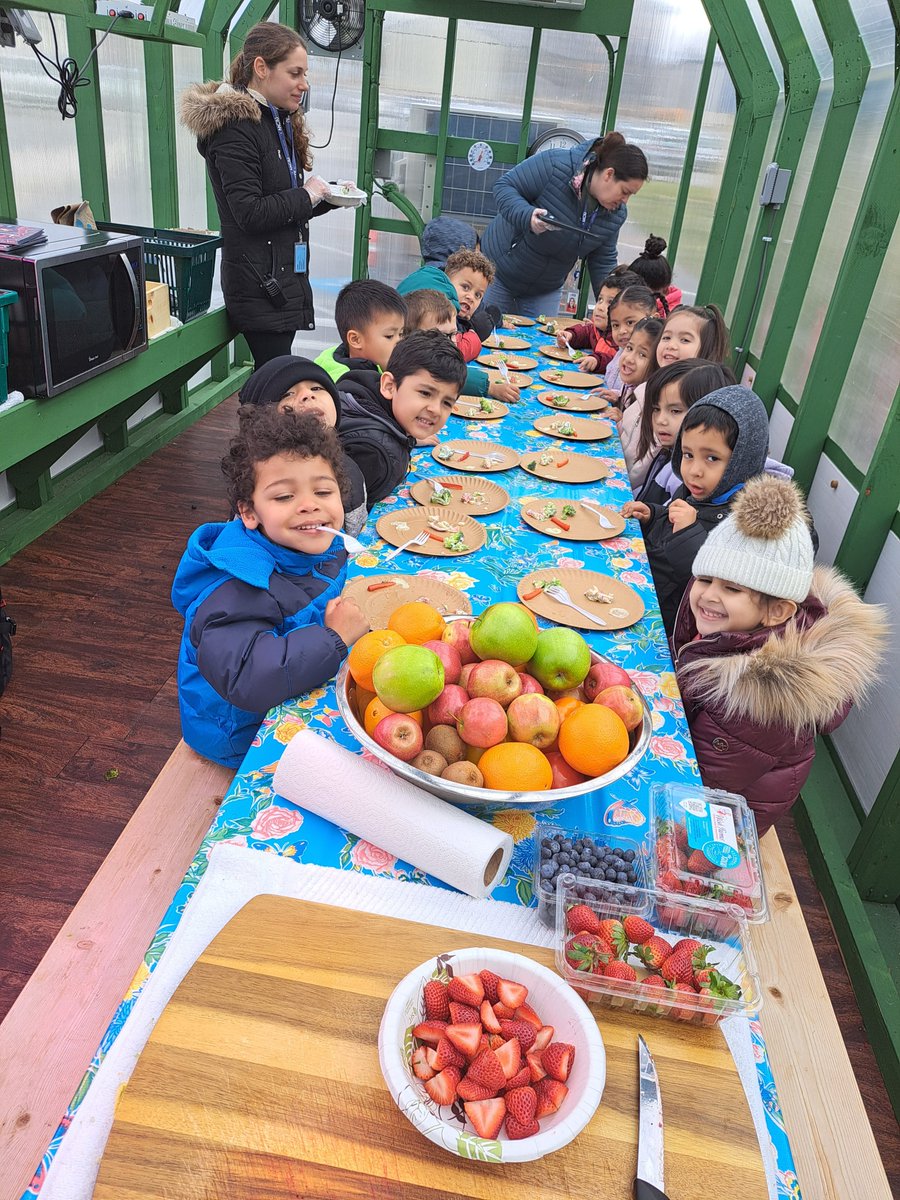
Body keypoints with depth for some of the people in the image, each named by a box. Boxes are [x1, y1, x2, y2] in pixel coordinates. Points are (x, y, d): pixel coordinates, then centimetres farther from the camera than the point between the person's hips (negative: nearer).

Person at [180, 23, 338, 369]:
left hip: (285, 275, 9)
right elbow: (251, 213, -19)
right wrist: (306, 196, -9)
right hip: (260, 284, -9)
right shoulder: (235, 127, -11)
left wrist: (328, 196, 7)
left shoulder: (279, 121, 19)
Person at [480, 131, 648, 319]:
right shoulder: (556, 165, -24)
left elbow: (603, 262, 3)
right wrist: (527, 216, -37)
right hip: (498, 269, -4)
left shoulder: (616, 213, -6)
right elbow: (504, 186, -19)